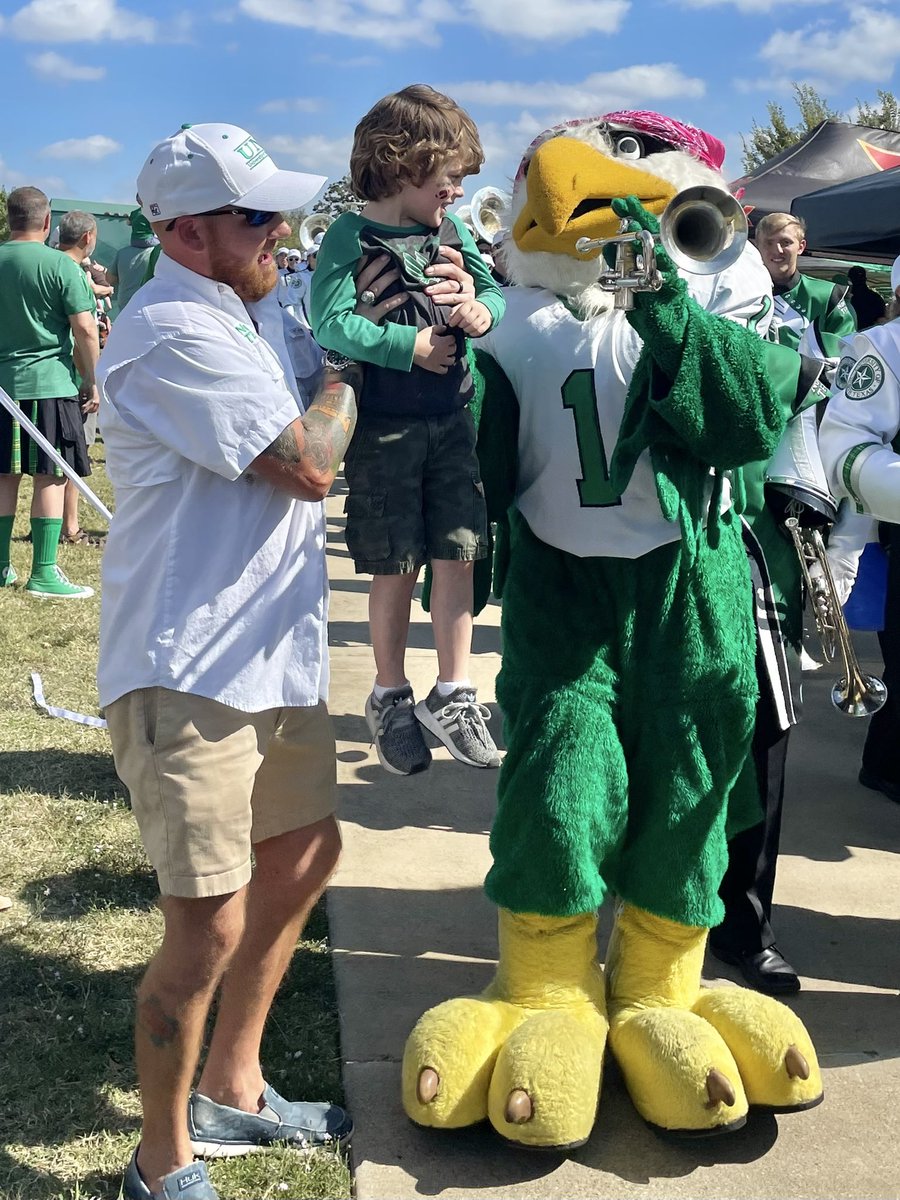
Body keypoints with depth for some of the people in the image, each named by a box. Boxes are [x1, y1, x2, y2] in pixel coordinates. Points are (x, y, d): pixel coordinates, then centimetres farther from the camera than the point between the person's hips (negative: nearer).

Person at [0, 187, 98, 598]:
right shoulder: (60, 265, -8)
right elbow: (85, 329, -12)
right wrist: (91, 381, -3)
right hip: (48, 383, -5)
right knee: (50, 476, -1)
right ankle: (44, 573, -1)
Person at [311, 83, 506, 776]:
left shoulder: (452, 230, 9)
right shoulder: (351, 236, -8)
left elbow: (495, 289, 15)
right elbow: (330, 322, -18)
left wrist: (484, 310, -9)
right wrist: (408, 346, -19)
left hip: (452, 419, 5)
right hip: (383, 427, -4)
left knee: (457, 555, 3)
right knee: (397, 567, 4)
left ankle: (452, 694, 16)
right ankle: (391, 698, 22)